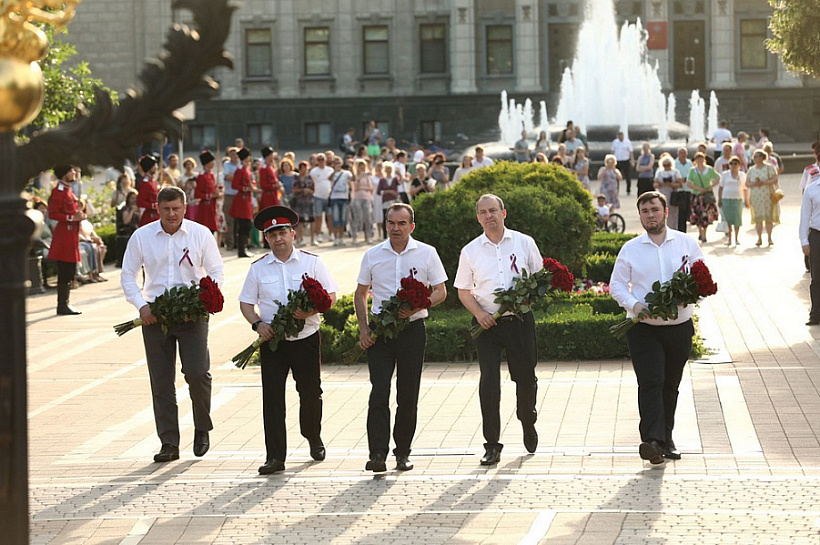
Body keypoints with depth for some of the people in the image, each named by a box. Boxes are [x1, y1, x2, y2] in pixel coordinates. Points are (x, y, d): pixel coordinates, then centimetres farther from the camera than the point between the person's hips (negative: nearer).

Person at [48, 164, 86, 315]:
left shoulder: (68, 190, 17)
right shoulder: (58, 191, -12)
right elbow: (52, 214, -17)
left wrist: (79, 215, 8)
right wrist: (72, 217, -20)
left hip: (72, 234, 10)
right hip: (64, 234, -10)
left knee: (69, 273, 11)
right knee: (64, 273, -8)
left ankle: (64, 304, 15)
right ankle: (62, 305, -5)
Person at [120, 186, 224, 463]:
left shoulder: (200, 234, 1)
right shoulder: (141, 237, 3)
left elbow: (215, 272, 4)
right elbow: (127, 275, 7)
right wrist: (141, 306, -8)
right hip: (154, 315, 2)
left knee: (197, 373, -12)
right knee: (161, 382, 2)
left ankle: (202, 429, 13)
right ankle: (169, 443, 9)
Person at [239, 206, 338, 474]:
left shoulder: (311, 262, 1)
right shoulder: (258, 268, 6)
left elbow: (331, 295, -1)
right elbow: (246, 302, 8)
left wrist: (310, 311, -19)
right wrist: (258, 323, -11)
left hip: (306, 338, -1)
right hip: (272, 340, 1)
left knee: (311, 392, 8)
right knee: (272, 396, -5)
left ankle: (314, 439, 36)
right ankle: (275, 457, -3)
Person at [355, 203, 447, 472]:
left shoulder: (427, 253, 1)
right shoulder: (372, 255, 5)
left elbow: (440, 291, 4)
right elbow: (361, 293, 13)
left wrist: (415, 307, -14)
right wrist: (363, 329, 1)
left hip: (412, 329, 0)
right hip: (379, 330, 0)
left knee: (408, 395, 5)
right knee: (379, 392, -10)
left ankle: (403, 452, 17)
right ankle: (377, 454, -14)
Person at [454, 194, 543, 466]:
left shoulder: (524, 243, 4)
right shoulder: (470, 251, 5)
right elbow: (463, 291, 10)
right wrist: (478, 313, -8)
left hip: (520, 319, 0)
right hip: (487, 322, 0)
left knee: (525, 376, 8)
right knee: (488, 380, -10)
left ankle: (528, 421, 40)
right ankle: (492, 445, -6)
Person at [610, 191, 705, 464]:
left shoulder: (686, 243, 5)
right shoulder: (630, 249, 3)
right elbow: (617, 284, 6)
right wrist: (634, 304, -13)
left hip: (679, 326, 2)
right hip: (643, 327, -2)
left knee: (670, 385, 12)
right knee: (651, 382, -16)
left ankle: (666, 438, 25)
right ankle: (652, 441, -24)